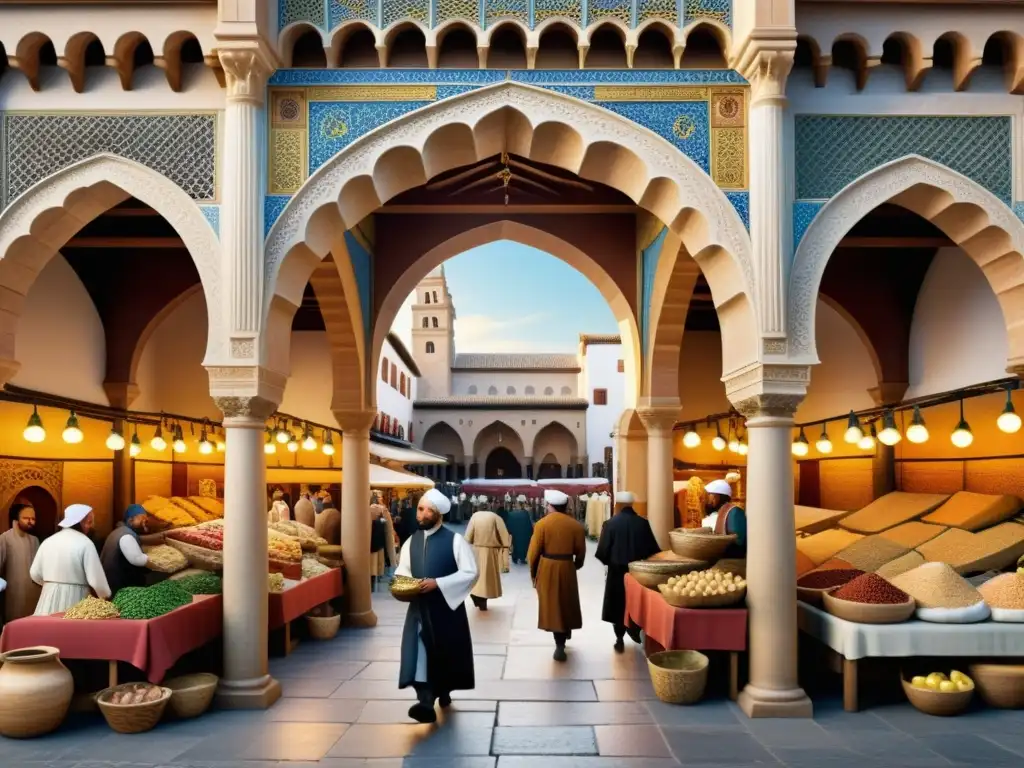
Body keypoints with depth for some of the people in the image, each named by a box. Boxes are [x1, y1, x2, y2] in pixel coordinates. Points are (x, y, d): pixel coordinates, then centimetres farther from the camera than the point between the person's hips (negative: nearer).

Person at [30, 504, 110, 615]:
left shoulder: (48, 541, 6)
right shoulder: (85, 543, -11)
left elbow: (35, 574, 11)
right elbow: (96, 579, -14)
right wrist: (105, 596, 3)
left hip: (49, 599, 6)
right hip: (75, 599, -5)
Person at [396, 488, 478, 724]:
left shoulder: (455, 540, -9)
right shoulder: (411, 542, 7)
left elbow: (471, 572, -14)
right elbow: (403, 571, 17)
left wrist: (438, 583, -22)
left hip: (446, 606, -3)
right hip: (419, 607, 3)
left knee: (446, 652, 9)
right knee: (419, 651, -12)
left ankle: (444, 691, 33)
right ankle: (426, 702, -18)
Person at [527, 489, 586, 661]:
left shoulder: (542, 523, -9)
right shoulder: (575, 525, -2)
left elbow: (534, 551, -7)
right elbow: (580, 551, 4)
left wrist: (533, 571, 6)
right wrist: (576, 565, 23)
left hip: (547, 568, -2)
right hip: (567, 568, 2)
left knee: (552, 605, 5)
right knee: (566, 603, 18)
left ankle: (560, 645, 3)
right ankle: (564, 635, 32)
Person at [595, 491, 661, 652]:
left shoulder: (611, 523, -14)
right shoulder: (643, 523, -7)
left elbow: (602, 551, -11)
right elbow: (654, 549, -2)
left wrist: (609, 561, 8)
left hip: (617, 571, -2)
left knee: (618, 604, 10)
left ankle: (619, 640, 13)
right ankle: (635, 630, 31)